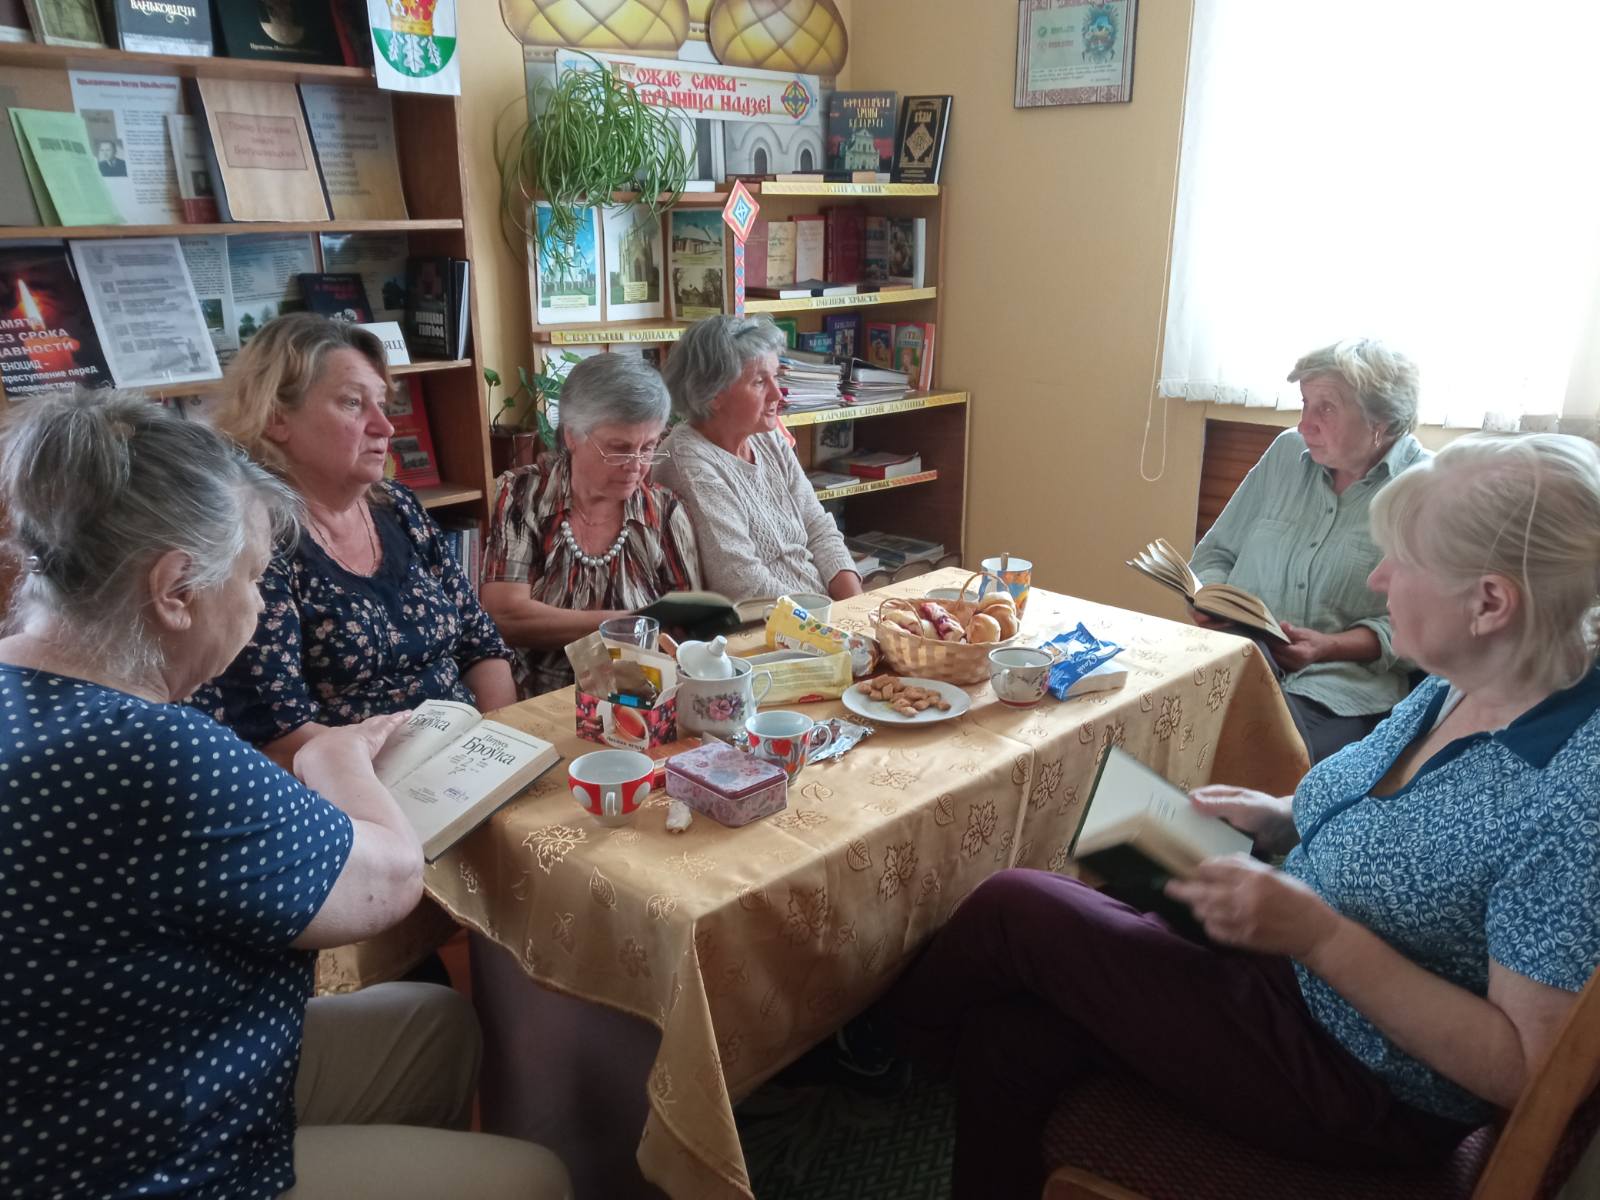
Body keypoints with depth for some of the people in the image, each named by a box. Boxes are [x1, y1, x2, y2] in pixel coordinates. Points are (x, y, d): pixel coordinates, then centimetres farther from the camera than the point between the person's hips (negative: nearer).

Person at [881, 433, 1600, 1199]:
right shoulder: (1458, 686, -2)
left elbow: (1528, 1070, -24)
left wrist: (1319, 934, -31)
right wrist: (1282, 818, -1)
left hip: (1361, 1090, -7)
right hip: (1285, 967, 7)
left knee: (1012, 910, -9)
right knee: (1006, 1035, -8)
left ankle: (895, 1028, 24)